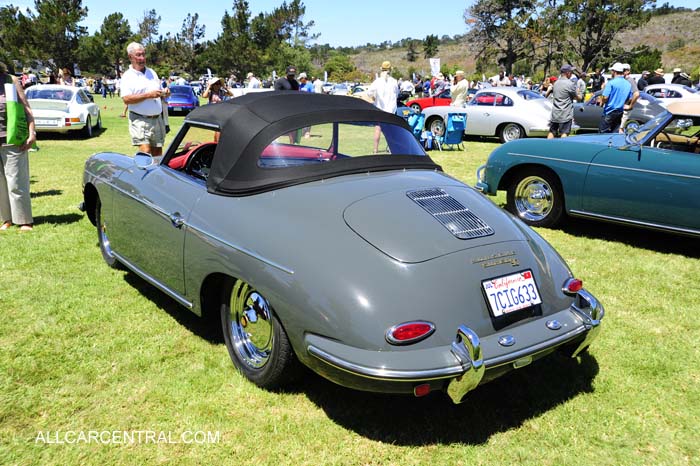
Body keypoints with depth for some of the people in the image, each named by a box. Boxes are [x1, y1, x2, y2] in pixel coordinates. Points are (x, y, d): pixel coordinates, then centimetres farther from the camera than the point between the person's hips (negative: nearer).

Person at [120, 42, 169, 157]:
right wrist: (148, 95, -22)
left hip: (157, 119, 6)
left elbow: (159, 94, 25)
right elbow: (126, 99, -16)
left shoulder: (152, 72, 16)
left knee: (157, 153, 8)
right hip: (140, 120, -6)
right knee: (145, 152, -17)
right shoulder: (128, 76, -4)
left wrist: (164, 93, 1)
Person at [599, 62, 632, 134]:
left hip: (609, 112, -7)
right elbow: (630, 99, 16)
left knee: (603, 133, -3)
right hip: (620, 113, 7)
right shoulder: (628, 84, 10)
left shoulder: (611, 83, -12)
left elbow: (605, 97, -18)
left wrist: (601, 100, 3)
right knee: (615, 133, 9)